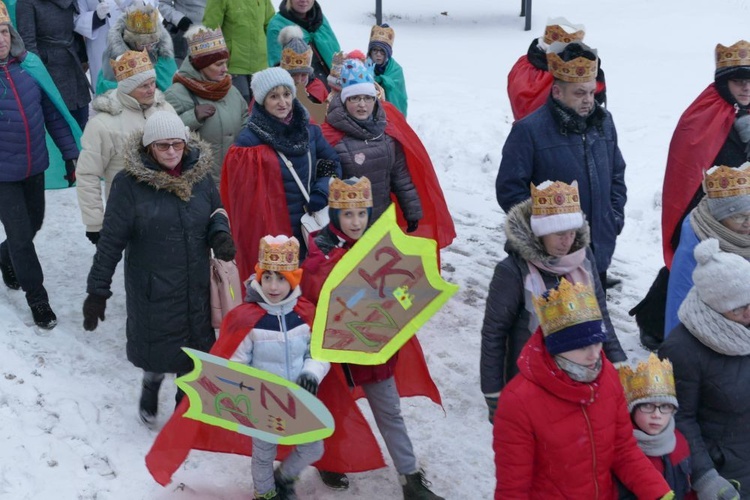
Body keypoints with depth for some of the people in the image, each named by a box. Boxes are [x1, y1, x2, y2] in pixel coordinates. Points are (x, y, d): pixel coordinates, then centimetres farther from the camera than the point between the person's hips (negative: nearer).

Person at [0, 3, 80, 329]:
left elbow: (53, 112, 3)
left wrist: (70, 152, 3)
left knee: (33, 224, 22)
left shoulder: (29, 65, -7)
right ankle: (37, 298, 23)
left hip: (34, 167, 4)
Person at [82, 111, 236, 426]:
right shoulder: (129, 183, -12)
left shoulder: (199, 175, 0)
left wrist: (220, 234, -9)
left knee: (195, 353, 12)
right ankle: (151, 386, 42)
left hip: (196, 289, 4)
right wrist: (97, 290, -9)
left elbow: (217, 212, 15)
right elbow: (111, 240, -10)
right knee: (157, 351, 8)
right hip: (152, 291, -3)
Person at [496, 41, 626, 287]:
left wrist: (616, 215, 7)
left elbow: (617, 175, 19)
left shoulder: (603, 122, 7)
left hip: (599, 248, 6)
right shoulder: (530, 130, -12)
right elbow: (509, 189, -11)